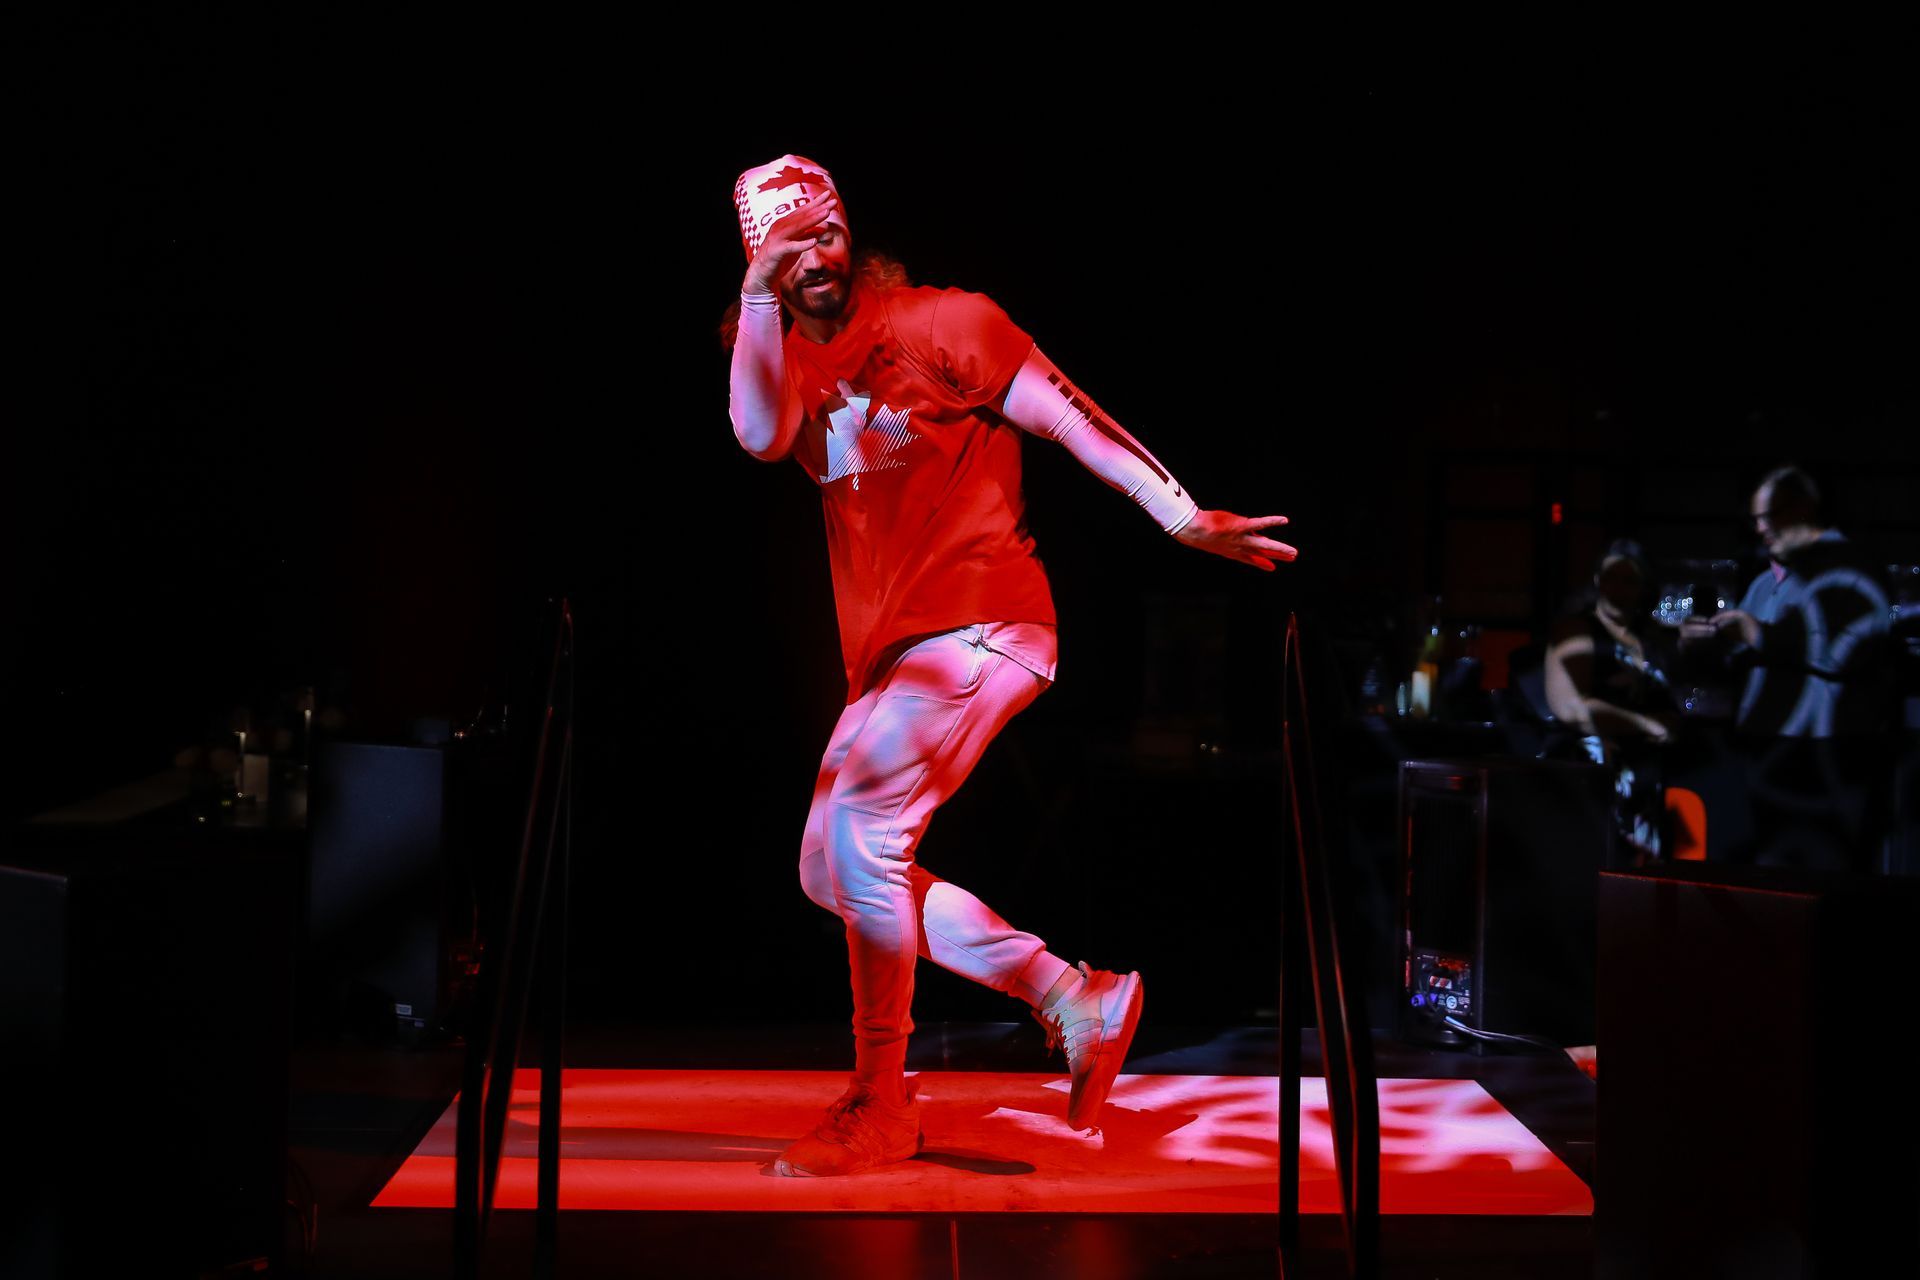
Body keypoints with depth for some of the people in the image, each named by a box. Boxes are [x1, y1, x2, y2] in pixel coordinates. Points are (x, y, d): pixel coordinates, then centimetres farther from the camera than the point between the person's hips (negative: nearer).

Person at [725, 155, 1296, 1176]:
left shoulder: (939, 323, -2)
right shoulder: (790, 363, 13)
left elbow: (1065, 415, -6)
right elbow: (761, 438, -9)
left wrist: (1184, 518, -12)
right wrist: (759, 291, -13)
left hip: (980, 623, -8)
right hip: (887, 654, 8)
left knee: (861, 828, -20)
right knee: (830, 871, 7)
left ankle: (879, 1108, -7)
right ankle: (1076, 999, 12)